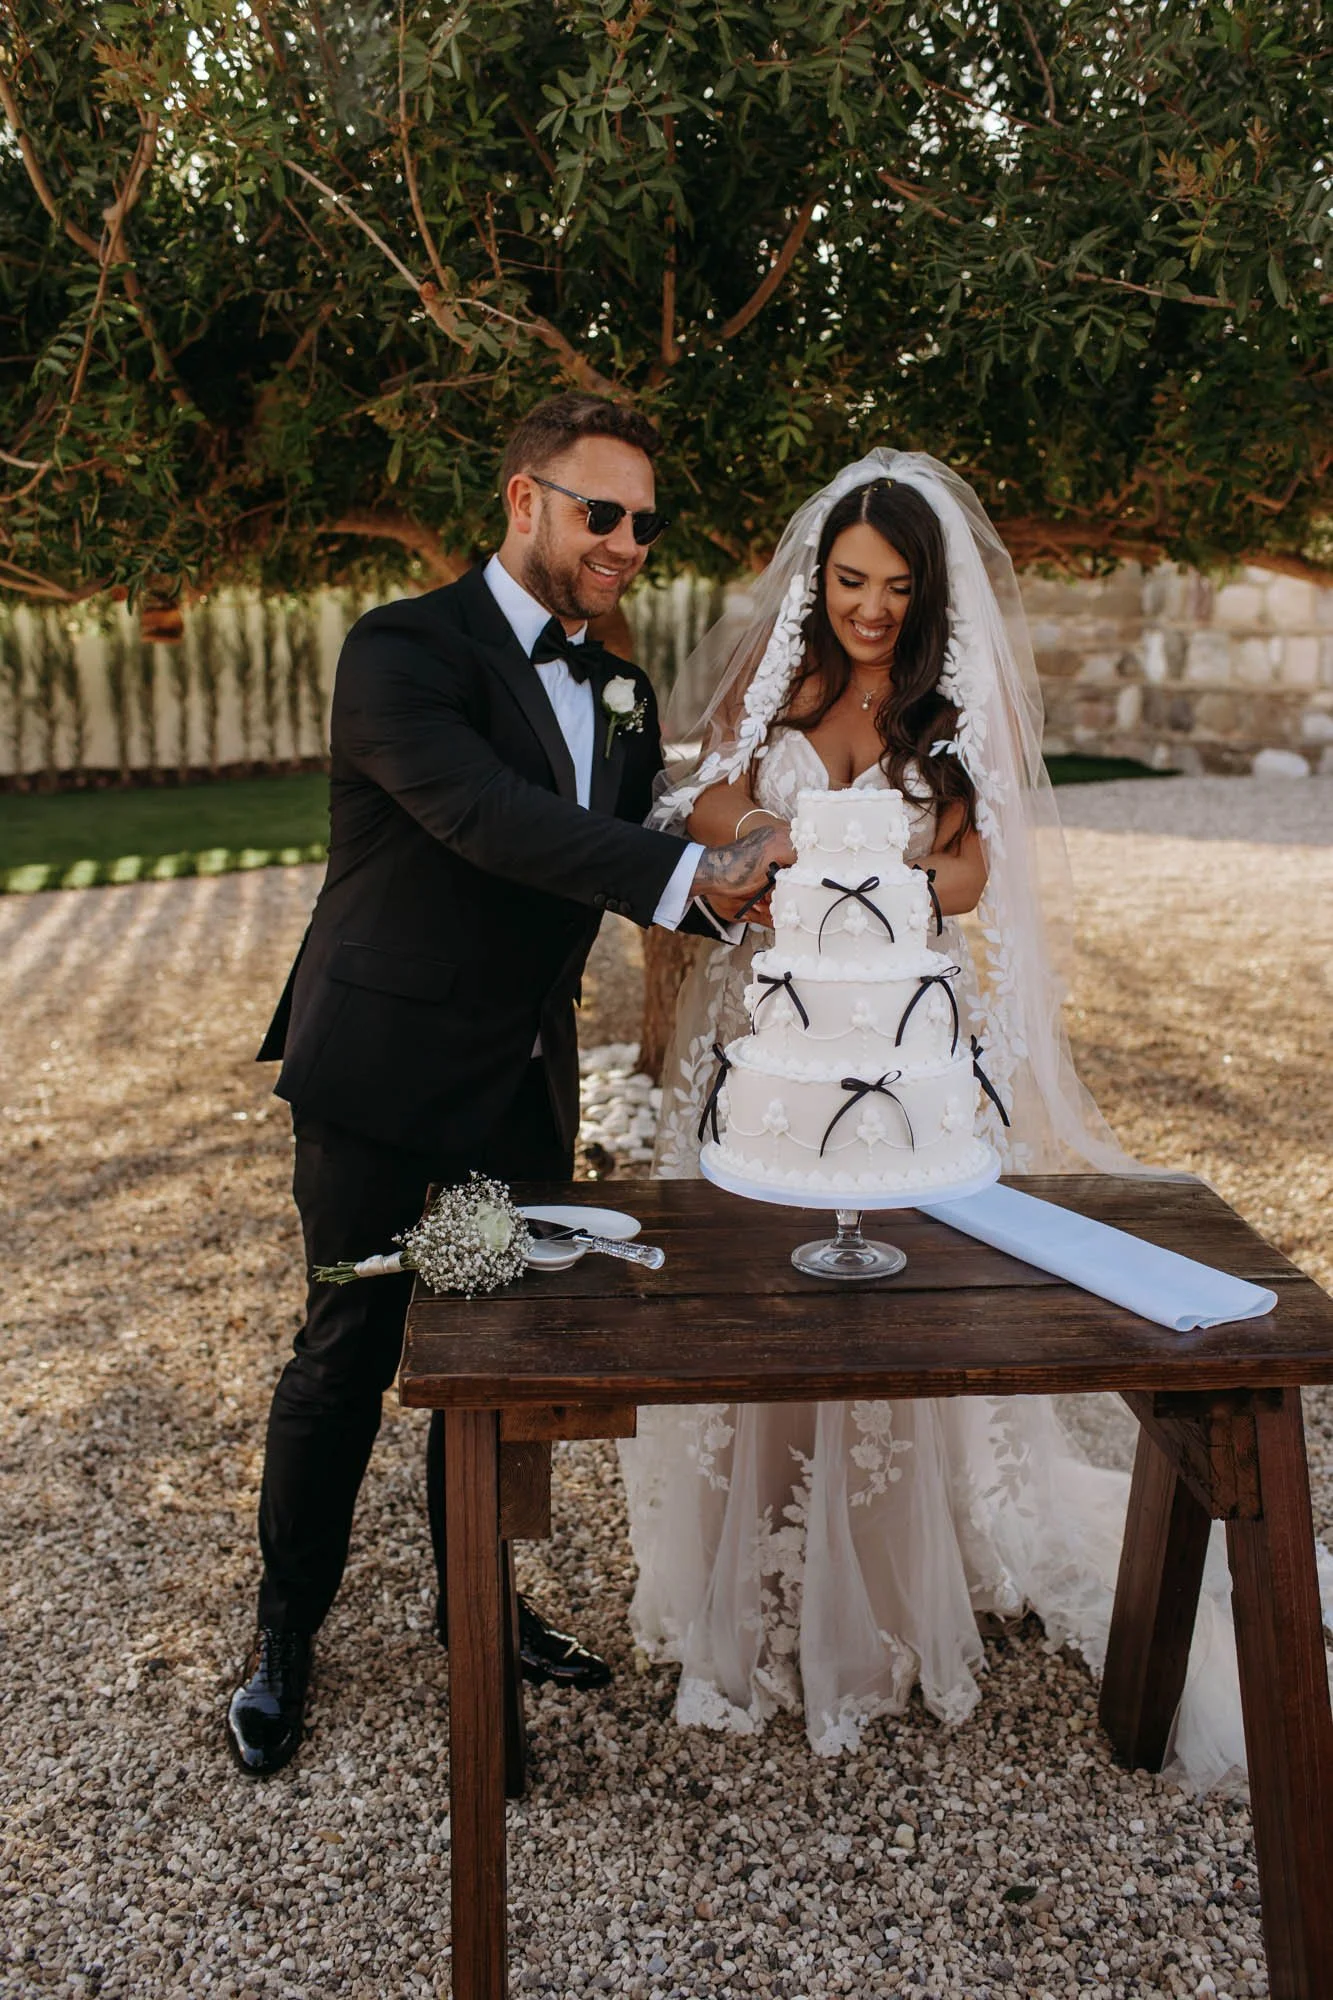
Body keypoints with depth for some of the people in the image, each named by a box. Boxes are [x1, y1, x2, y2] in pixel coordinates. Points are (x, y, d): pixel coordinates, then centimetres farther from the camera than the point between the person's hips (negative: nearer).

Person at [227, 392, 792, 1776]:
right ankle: (283, 1644, 28)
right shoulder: (402, 650, -14)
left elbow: (638, 862, 7)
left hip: (526, 1087, 6)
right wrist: (689, 872, -35)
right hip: (385, 1079, -6)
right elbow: (491, 821, -30)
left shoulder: (617, 691, 10)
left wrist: (745, 892, -13)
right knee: (347, 1359, 7)